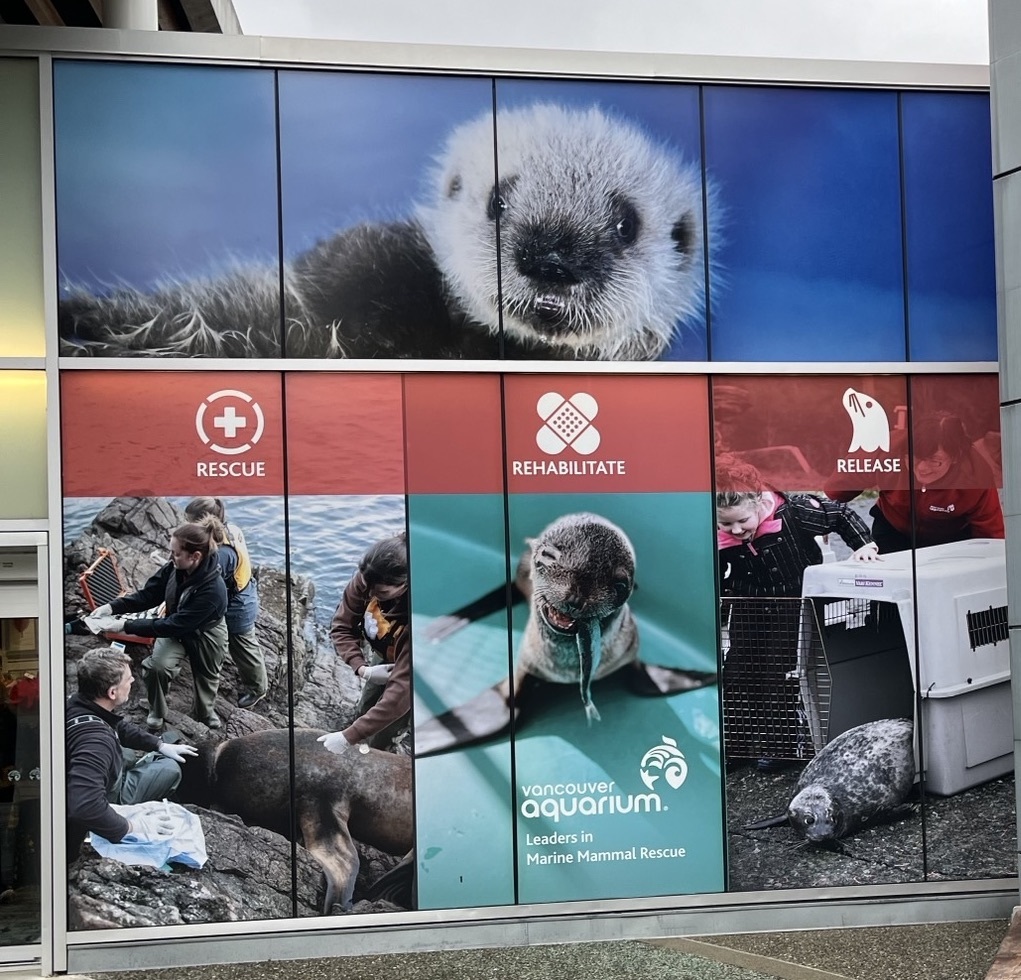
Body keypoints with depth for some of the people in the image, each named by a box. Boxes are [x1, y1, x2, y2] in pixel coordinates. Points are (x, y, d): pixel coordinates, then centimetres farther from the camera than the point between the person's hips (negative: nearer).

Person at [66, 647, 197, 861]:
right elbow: (83, 806, -49)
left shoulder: (80, 704, -12)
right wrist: (131, 827, -38)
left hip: (104, 783, 8)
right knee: (169, 769, -4)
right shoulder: (94, 739, -40)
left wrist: (160, 744, 10)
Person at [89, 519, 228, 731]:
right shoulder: (175, 567, -23)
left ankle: (204, 711, 53)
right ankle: (157, 713, 7)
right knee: (156, 665, -21)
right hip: (176, 627, 4)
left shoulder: (212, 590, -40)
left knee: (206, 677, 19)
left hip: (205, 636, -3)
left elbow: (173, 625, -37)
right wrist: (112, 607, -23)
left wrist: (126, 626, -37)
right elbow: (148, 595, -9)